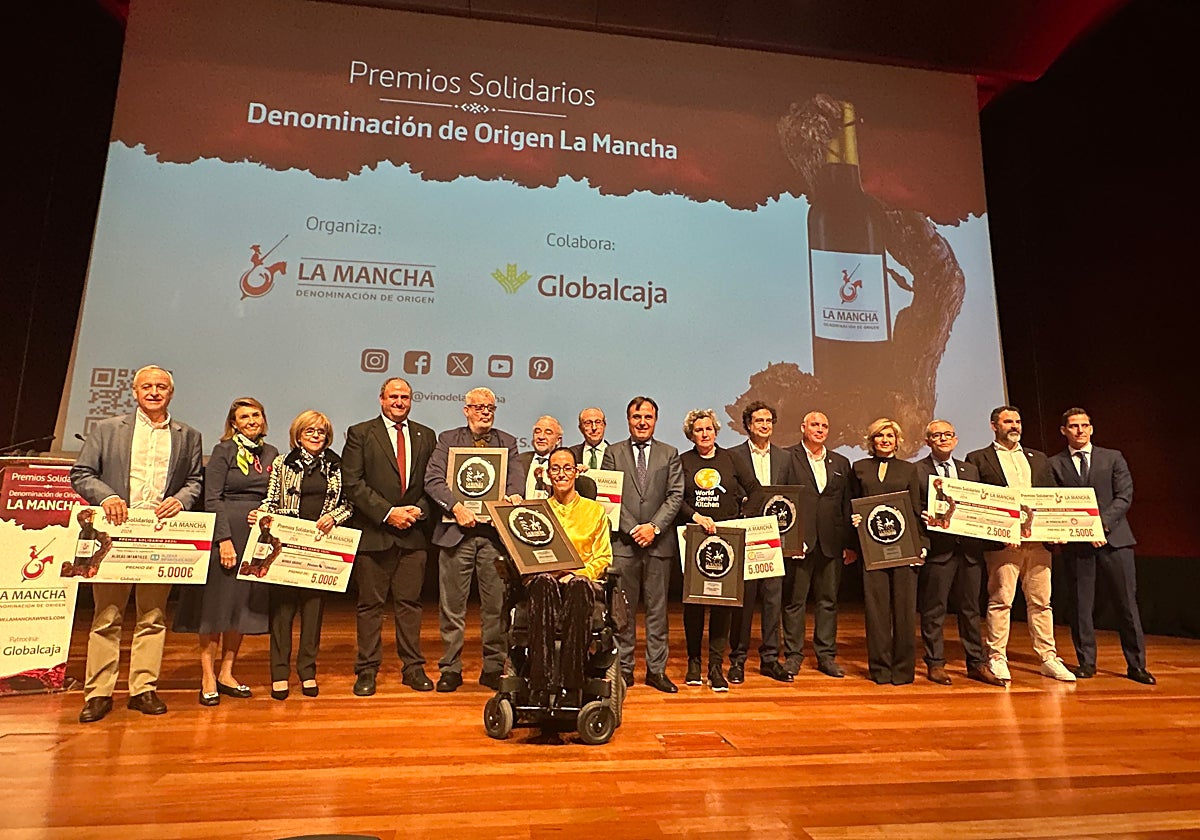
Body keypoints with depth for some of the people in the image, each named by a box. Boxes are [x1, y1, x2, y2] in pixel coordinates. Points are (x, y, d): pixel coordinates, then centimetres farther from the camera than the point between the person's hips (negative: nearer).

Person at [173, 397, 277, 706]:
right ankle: (208, 678, 13)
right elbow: (212, 499, -9)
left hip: (258, 538, 5)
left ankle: (226, 673, 20)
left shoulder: (271, 454, 11)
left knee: (244, 605, 9)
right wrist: (225, 539, -16)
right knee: (216, 602, 2)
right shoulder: (223, 451, -3)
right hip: (226, 533, -5)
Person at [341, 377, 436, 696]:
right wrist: (388, 512, -12)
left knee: (409, 602, 8)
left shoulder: (426, 436, 12)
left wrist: (419, 509, -6)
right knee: (370, 604, 5)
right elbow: (353, 483, -6)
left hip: (414, 532, 2)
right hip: (373, 532, -2)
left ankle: (413, 667, 18)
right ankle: (367, 670, 18)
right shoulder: (360, 434, 2)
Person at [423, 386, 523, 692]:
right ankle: (451, 668, 19)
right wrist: (456, 507, -17)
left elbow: (516, 475, 2)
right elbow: (433, 480, -2)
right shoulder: (448, 439, 9)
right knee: (452, 604, 6)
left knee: (497, 604, 5)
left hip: (495, 532, 1)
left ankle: (494, 668, 18)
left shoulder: (507, 442, 15)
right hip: (456, 530, -1)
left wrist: (513, 494, -21)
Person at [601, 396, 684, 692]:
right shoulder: (613, 453, 7)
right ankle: (624, 668, 16)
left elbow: (676, 495, 2)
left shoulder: (670, 454, 10)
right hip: (623, 542, -1)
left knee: (657, 609, 7)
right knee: (623, 609, 5)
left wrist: (654, 526, -10)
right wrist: (632, 529, -9)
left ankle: (656, 670, 17)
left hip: (658, 542, 1)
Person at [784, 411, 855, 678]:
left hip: (831, 543, 4)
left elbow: (847, 505, 13)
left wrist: (850, 543, 8)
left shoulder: (841, 463, 15)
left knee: (828, 600, 10)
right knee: (794, 600, 3)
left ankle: (826, 655, 22)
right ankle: (793, 655, 14)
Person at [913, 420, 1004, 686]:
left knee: (971, 607, 13)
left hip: (969, 547, 5)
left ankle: (977, 663, 24)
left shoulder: (970, 470, 16)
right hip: (937, 547, -5)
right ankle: (935, 664, 13)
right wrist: (926, 519, -22)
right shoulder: (916, 471, -1)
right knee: (934, 609, 2)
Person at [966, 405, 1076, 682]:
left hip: (1038, 540, 5)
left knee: (1041, 602, 9)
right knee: (1000, 601, -1)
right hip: (1002, 542, -4)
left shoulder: (1039, 459, 19)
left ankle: (1048, 658, 18)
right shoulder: (978, 459, 3)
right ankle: (997, 659, 7)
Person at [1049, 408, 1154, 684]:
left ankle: (1136, 664, 15)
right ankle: (1086, 662, 14)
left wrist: (1102, 524, -12)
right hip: (1076, 542, -1)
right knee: (1082, 604, 4)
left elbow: (1124, 496, 1)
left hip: (1113, 537, 1)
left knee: (1127, 601, 4)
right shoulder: (1054, 464, 6)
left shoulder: (1113, 458, 10)